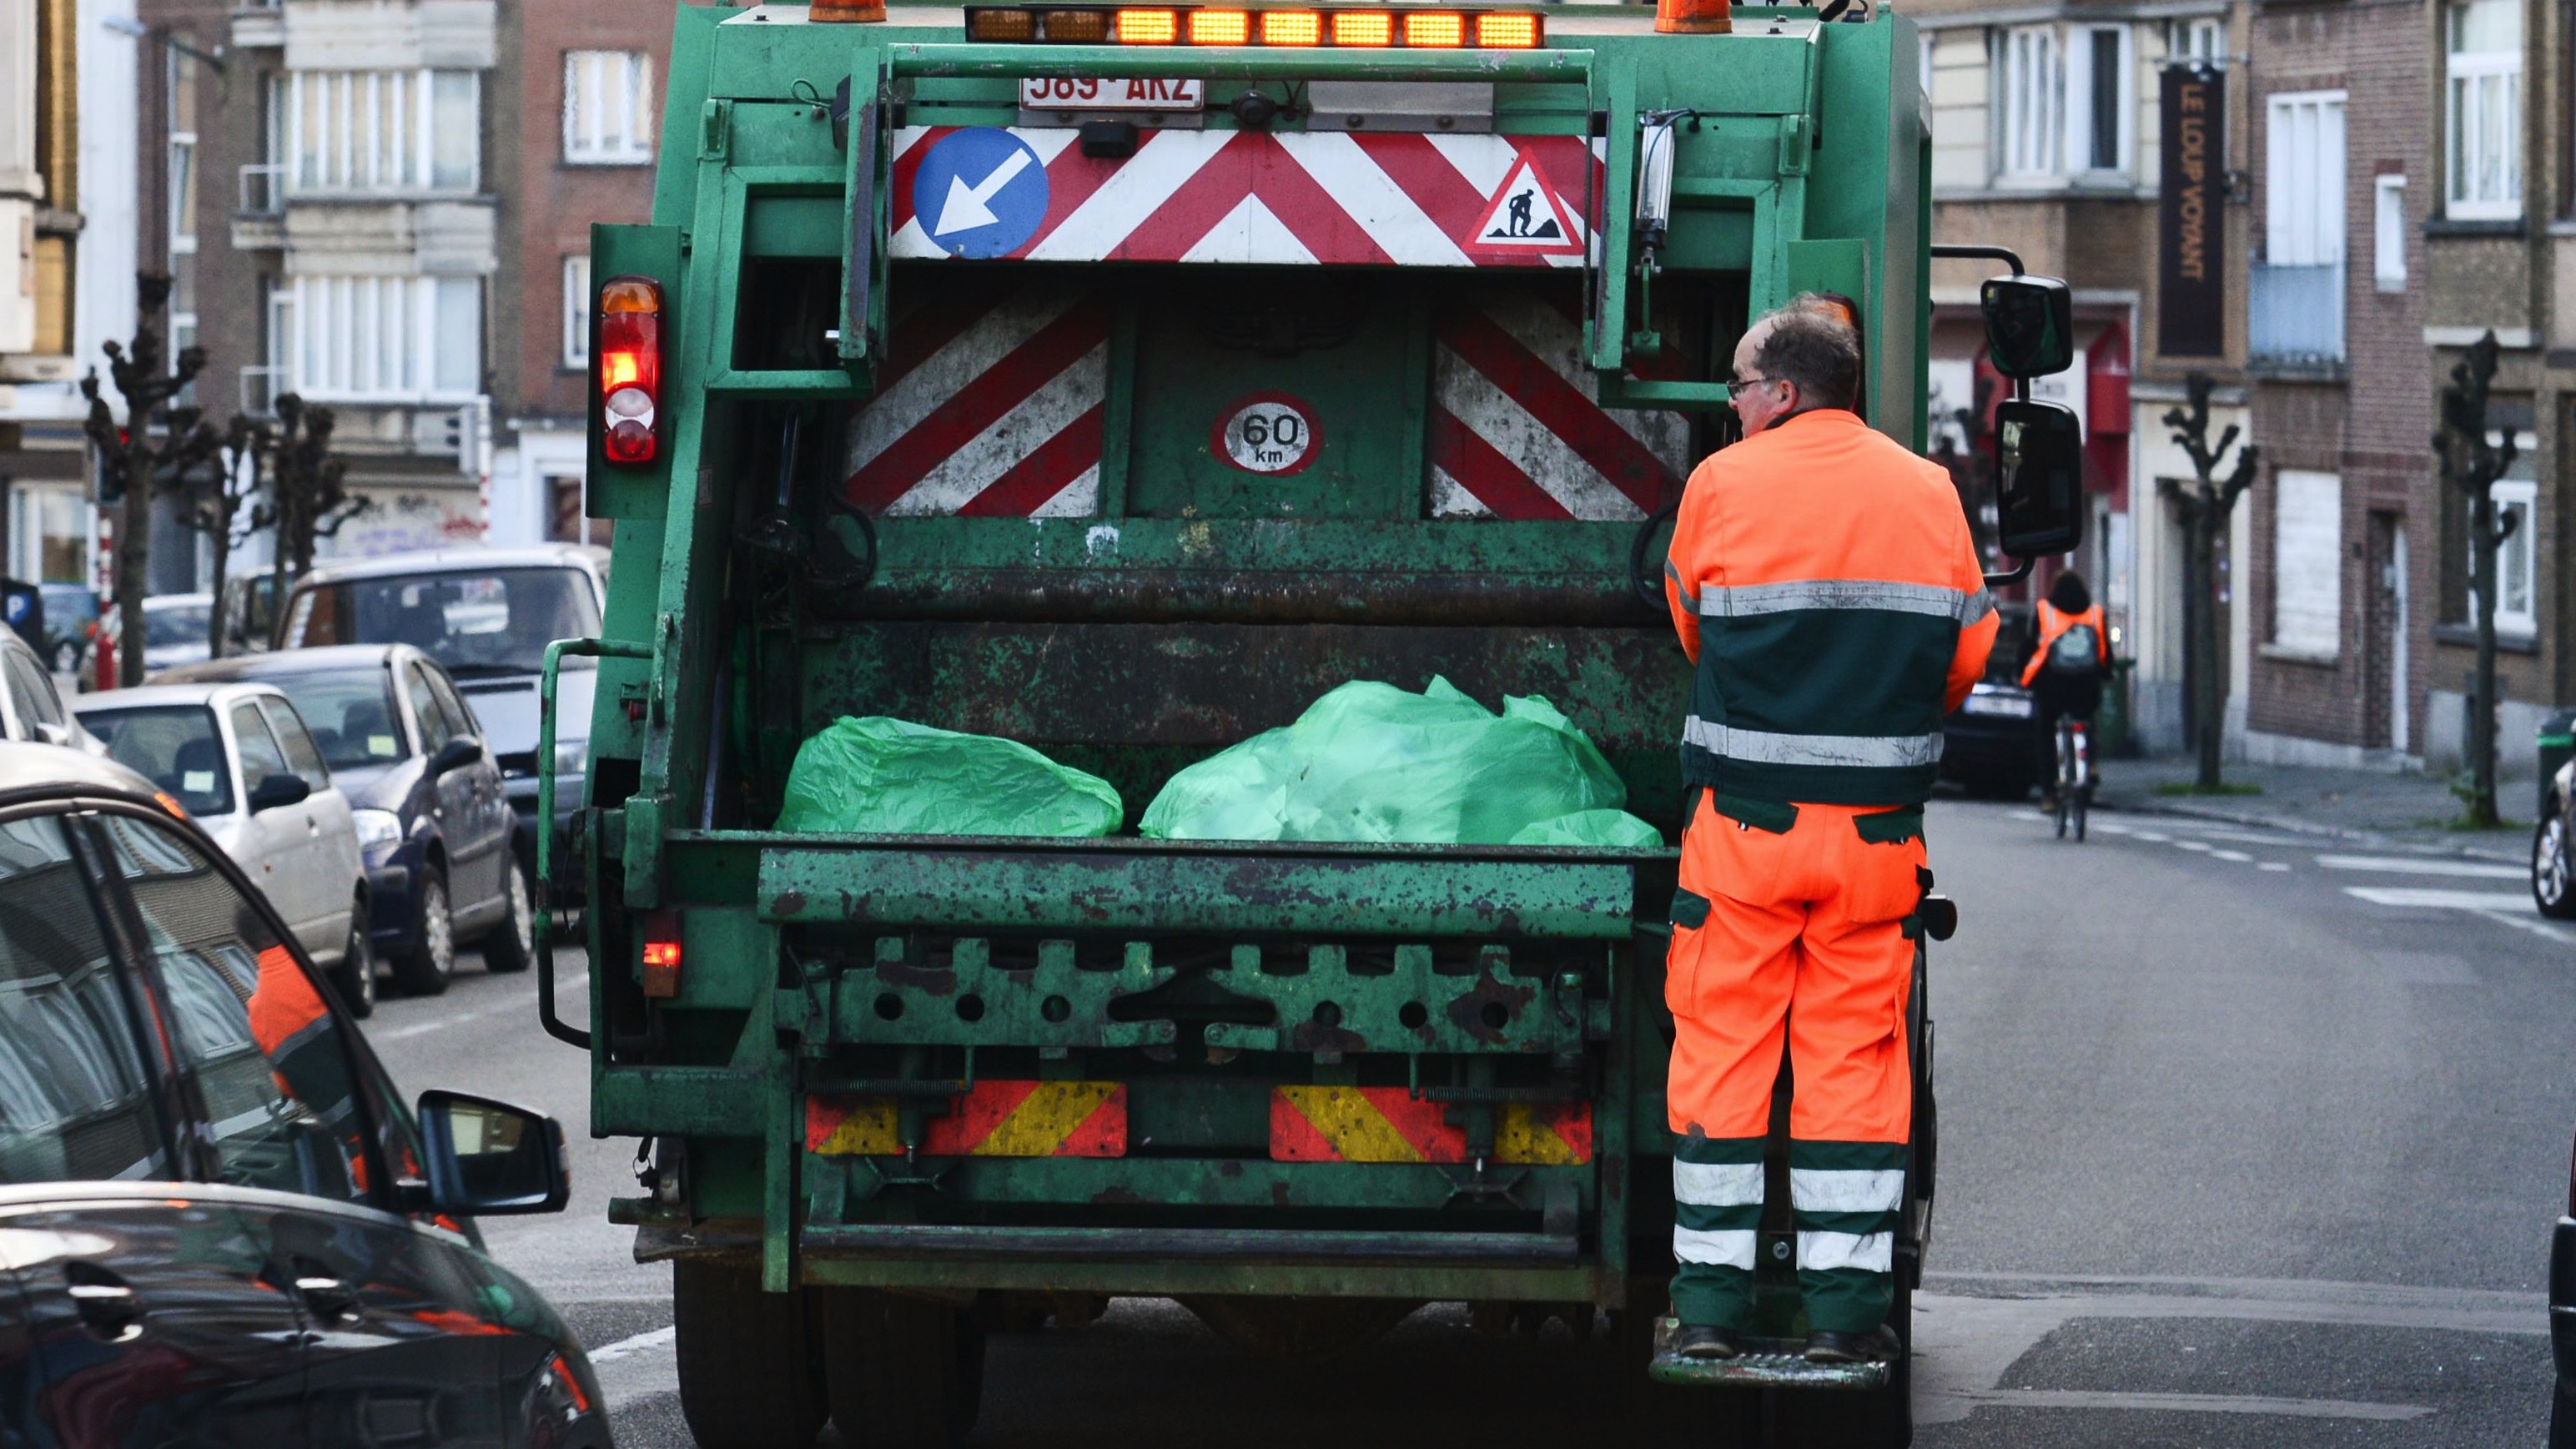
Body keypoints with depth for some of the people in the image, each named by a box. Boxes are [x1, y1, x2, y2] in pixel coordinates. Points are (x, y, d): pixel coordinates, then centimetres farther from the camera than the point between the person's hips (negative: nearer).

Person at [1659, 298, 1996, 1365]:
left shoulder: (1722, 485, -3)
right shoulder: (1927, 493, 4)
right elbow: (1970, 655, 8)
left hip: (1745, 814, -2)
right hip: (1879, 828, 2)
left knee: (1722, 1046, 5)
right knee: (1856, 1053, 5)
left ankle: (1710, 1300, 4)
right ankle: (1846, 1305, 3)